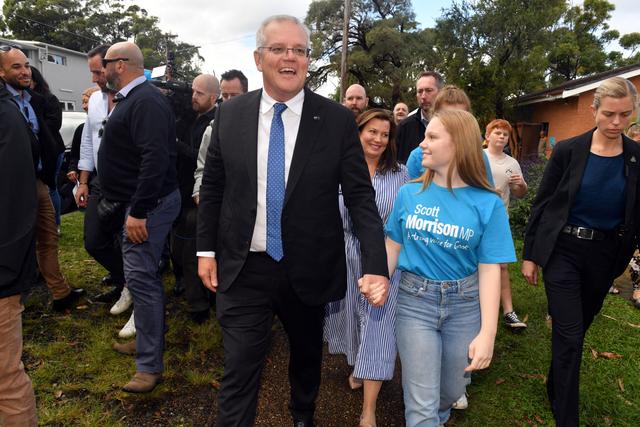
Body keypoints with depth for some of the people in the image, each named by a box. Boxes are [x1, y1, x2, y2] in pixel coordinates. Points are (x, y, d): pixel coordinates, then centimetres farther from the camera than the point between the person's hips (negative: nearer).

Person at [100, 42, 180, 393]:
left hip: (148, 204, -11)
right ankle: (149, 338, 34)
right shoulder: (131, 98, 16)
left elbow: (155, 158, -27)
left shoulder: (146, 101, -17)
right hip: (138, 203, 11)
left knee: (140, 278, -8)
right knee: (143, 275, 18)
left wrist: (139, 211, -27)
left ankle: (150, 364, 3)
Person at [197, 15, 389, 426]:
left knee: (307, 356, 23)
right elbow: (212, 187, 5)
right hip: (243, 268, 0)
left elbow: (361, 196, -10)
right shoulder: (230, 114, -2)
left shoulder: (338, 120, -9)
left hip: (309, 269, 1)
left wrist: (376, 264, -19)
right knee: (239, 370, 4)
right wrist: (206, 249, 4)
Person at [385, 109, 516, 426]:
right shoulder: (409, 194, -3)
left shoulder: (487, 203, -9)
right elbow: (393, 247, 3)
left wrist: (487, 332, -12)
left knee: (451, 391, 21)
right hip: (414, 300, 0)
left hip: (464, 304, 0)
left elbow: (489, 269, -9)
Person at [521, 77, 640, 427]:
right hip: (562, 251, -3)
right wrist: (530, 255, -3)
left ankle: (556, 388, 45)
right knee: (570, 336, -2)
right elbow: (541, 205, -4)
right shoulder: (568, 151, -9)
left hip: (604, 257, 3)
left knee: (576, 330, 19)